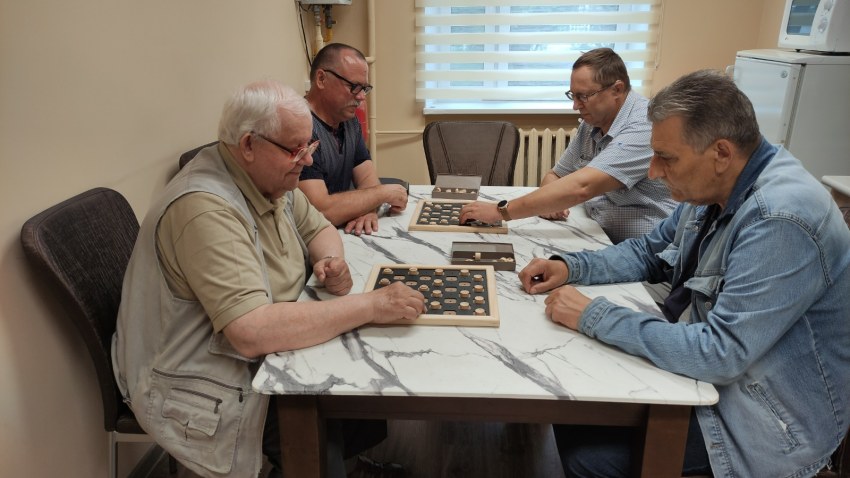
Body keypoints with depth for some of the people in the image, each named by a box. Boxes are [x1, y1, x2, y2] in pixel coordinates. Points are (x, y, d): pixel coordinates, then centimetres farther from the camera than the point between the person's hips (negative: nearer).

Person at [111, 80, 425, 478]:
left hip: (264, 354, 8)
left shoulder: (269, 177, -2)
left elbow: (318, 228, 12)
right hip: (207, 389, -8)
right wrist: (368, 306, -33)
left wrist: (331, 260, -12)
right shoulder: (206, 208, -30)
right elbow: (253, 332, -37)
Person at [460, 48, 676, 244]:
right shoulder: (591, 124, 7)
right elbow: (555, 176, 14)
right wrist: (550, 201, -10)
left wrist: (502, 211, -26)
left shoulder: (643, 127, -19)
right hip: (605, 243, 7)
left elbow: (581, 187, -29)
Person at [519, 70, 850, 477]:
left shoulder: (780, 220, -30)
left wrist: (593, 316, -25)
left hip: (766, 417, -8)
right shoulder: (713, 186, -2)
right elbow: (651, 251, 12)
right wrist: (570, 267, -4)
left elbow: (718, 354, -31)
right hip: (716, 363, 8)